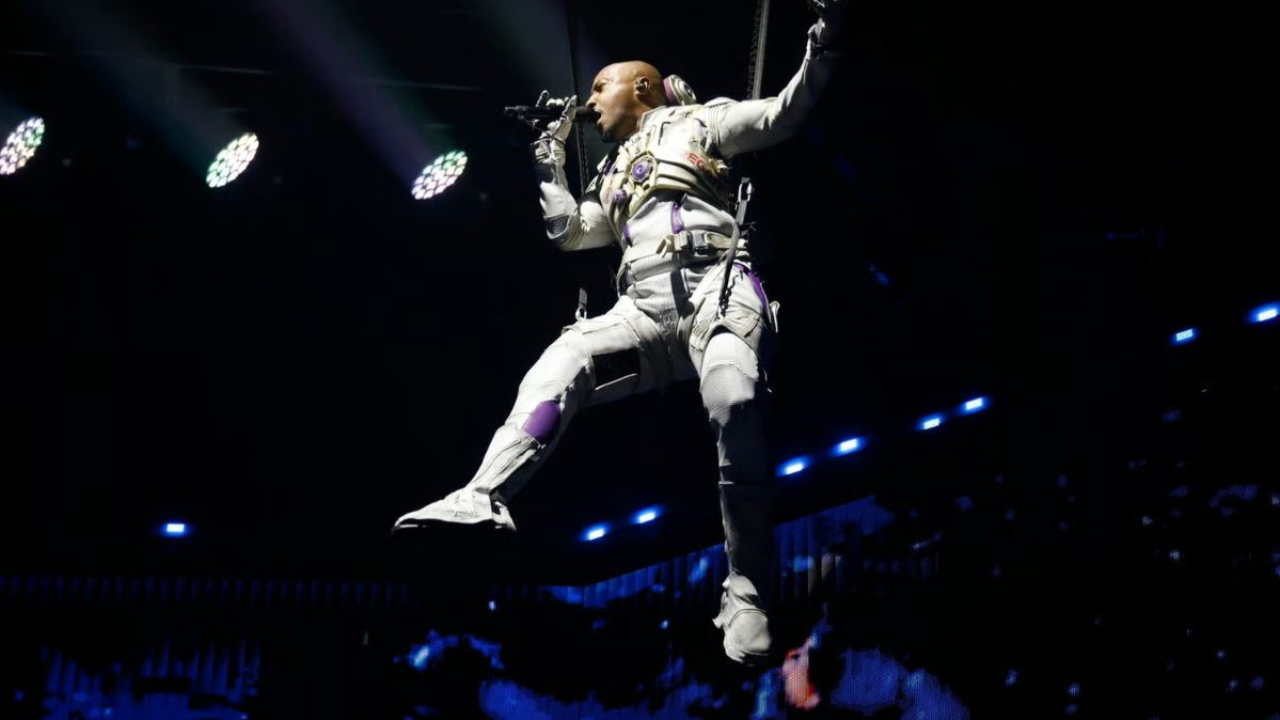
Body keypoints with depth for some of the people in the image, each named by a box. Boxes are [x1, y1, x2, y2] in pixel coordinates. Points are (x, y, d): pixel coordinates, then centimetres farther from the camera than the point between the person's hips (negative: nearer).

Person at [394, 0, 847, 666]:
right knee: (563, 361, -23)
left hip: (715, 285, -6)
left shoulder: (696, 121, 18)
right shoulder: (614, 173, 35)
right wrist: (549, 160, 29)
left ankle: (748, 593, -33)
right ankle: (483, 500, -39)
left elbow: (782, 115, 8)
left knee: (733, 402, -34)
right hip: (644, 309, 6)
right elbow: (569, 232, 31)